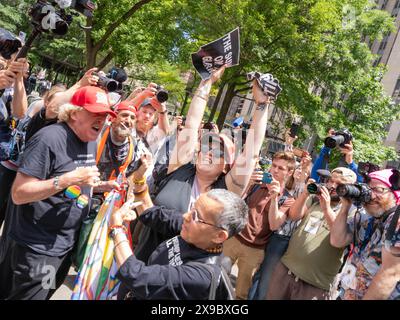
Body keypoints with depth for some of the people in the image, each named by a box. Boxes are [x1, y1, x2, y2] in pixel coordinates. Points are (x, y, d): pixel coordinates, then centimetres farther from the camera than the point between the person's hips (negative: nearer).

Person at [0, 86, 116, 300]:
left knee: (45, 295, 23)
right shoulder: (50, 138, -20)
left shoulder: (92, 143, 5)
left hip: (66, 245, 8)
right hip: (36, 248, -8)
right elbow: (18, 194, -22)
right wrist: (69, 179, -30)